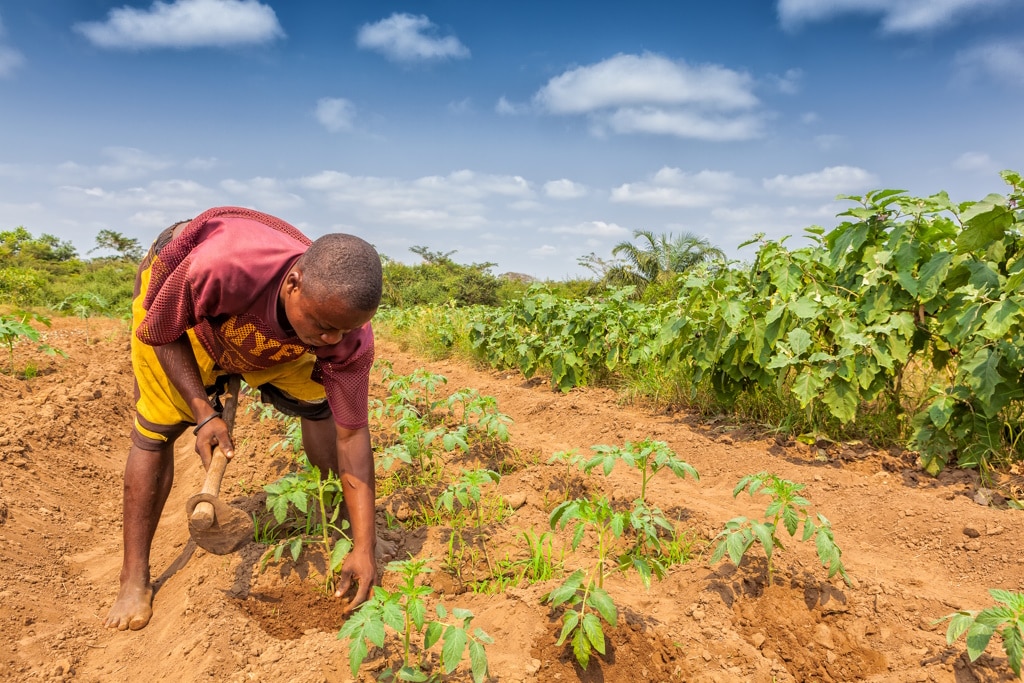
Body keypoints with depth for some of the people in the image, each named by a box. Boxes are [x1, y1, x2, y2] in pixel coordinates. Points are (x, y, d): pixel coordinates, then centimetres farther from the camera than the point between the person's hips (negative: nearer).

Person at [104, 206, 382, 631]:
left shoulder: (348, 334, -35)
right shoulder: (219, 266, -47)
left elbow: (351, 433, -27)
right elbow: (163, 334, -24)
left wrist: (364, 548, -28)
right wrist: (203, 414, -34)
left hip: (264, 322, 3)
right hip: (175, 303, -2)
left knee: (316, 404, -5)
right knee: (156, 431, -9)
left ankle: (341, 520, 17)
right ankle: (134, 581, 4)